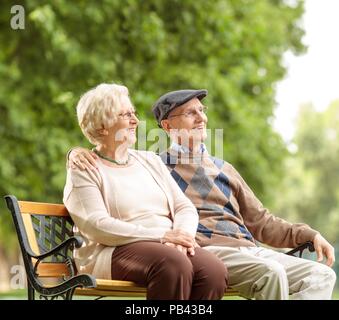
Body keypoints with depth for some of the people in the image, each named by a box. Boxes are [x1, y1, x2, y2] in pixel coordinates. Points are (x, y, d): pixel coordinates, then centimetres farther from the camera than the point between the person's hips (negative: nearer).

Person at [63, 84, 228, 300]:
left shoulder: (150, 161, 23)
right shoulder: (84, 170, 5)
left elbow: (185, 207, 16)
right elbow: (96, 226, -11)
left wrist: (181, 235, -10)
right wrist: (162, 235, -17)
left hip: (169, 247, 5)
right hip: (115, 251, -5)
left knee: (215, 271, -27)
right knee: (173, 264, -37)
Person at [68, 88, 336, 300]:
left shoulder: (223, 169, 28)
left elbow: (262, 223, 28)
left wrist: (309, 235, 16)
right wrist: (79, 152, -8)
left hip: (248, 248, 6)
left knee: (321, 274, -14)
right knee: (270, 271, -33)